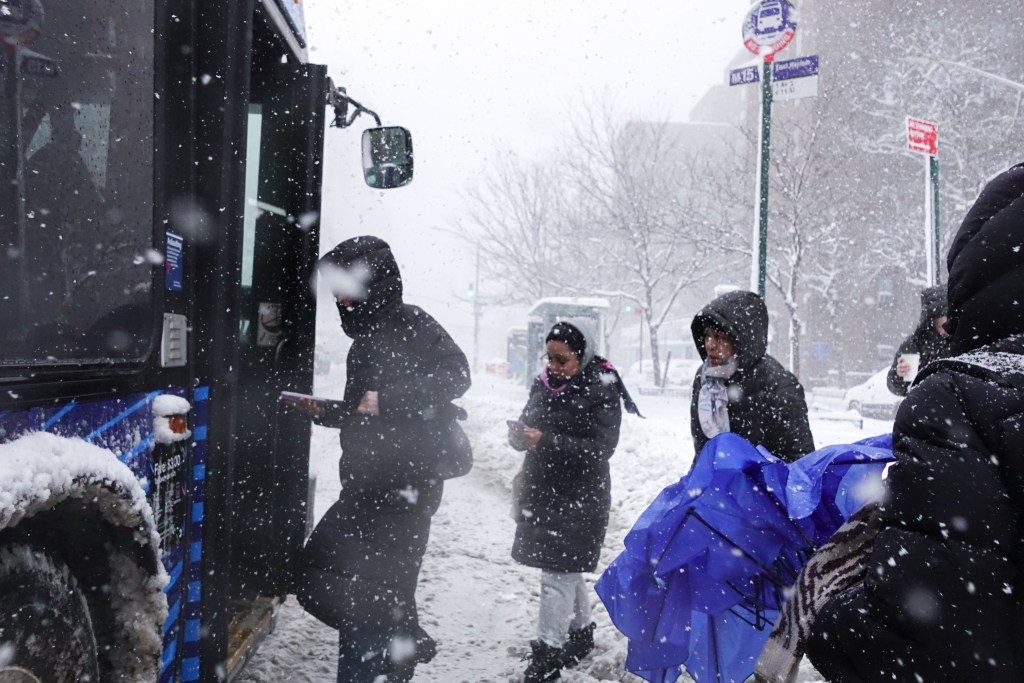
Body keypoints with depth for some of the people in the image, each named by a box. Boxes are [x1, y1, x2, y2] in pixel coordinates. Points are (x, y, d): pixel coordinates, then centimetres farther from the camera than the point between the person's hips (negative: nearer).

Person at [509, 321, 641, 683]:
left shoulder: (602, 390, -12)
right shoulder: (545, 383, 4)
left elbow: (600, 448, -18)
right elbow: (530, 423, 9)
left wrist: (545, 441, -28)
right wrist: (519, 434, -16)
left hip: (580, 497, -6)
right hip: (544, 490, 6)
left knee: (557, 574, -7)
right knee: (567, 570, 18)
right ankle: (580, 633, 35)